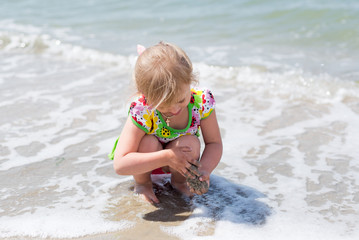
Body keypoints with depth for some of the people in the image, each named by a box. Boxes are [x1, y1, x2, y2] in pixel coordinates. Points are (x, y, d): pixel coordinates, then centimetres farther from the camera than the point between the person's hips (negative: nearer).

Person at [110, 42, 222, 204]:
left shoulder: (201, 102, -28)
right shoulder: (142, 112, -36)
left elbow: (214, 143, -14)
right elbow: (120, 165, -41)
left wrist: (205, 170, -35)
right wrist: (167, 157, -47)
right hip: (145, 163, -2)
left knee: (191, 143, -31)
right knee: (148, 142, -35)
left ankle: (178, 181, 3)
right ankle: (142, 184, -2)